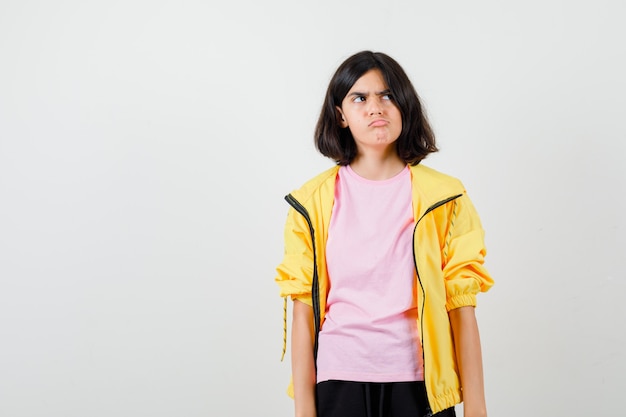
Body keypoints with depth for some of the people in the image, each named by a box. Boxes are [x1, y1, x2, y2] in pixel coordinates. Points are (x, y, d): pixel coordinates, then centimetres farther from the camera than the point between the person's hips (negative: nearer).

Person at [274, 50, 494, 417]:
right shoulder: (314, 201, 1)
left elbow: (461, 307, -3)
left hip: (419, 383, 0)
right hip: (340, 382, 0)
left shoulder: (443, 198, 0)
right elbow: (303, 309, -1)